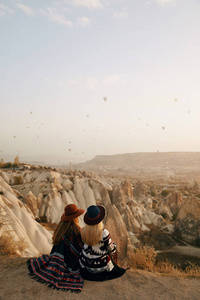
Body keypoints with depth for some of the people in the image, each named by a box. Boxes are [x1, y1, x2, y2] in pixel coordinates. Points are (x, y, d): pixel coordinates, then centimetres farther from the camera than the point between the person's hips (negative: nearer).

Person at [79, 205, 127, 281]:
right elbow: (111, 249, -15)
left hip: (85, 264, 3)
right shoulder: (104, 233, -31)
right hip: (101, 266, -3)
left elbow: (82, 245, 1)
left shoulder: (83, 231, -18)